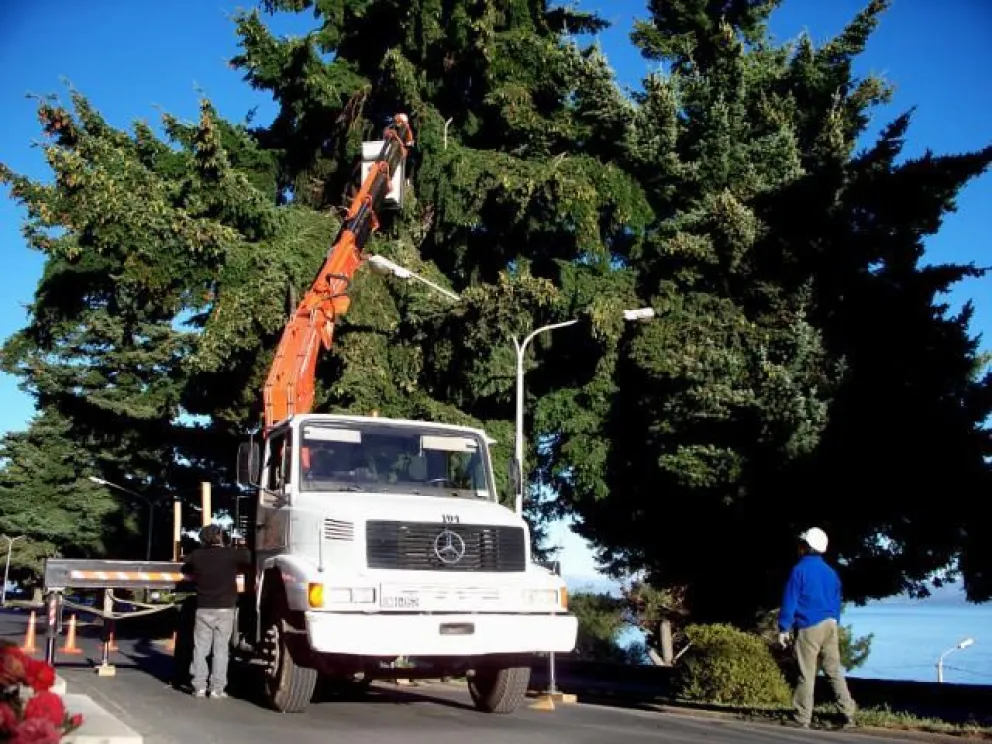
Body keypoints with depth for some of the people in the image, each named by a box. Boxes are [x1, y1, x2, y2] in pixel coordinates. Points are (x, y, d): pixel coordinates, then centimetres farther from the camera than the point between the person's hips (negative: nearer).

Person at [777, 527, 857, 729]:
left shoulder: (800, 570, -7)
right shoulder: (831, 572, 14)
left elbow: (790, 601, -10)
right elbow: (836, 603, 19)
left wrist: (784, 628, -7)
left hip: (809, 627, -6)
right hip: (830, 625, 6)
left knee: (806, 675, -4)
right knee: (834, 671, 10)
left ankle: (803, 719, -2)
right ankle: (849, 715, 5)